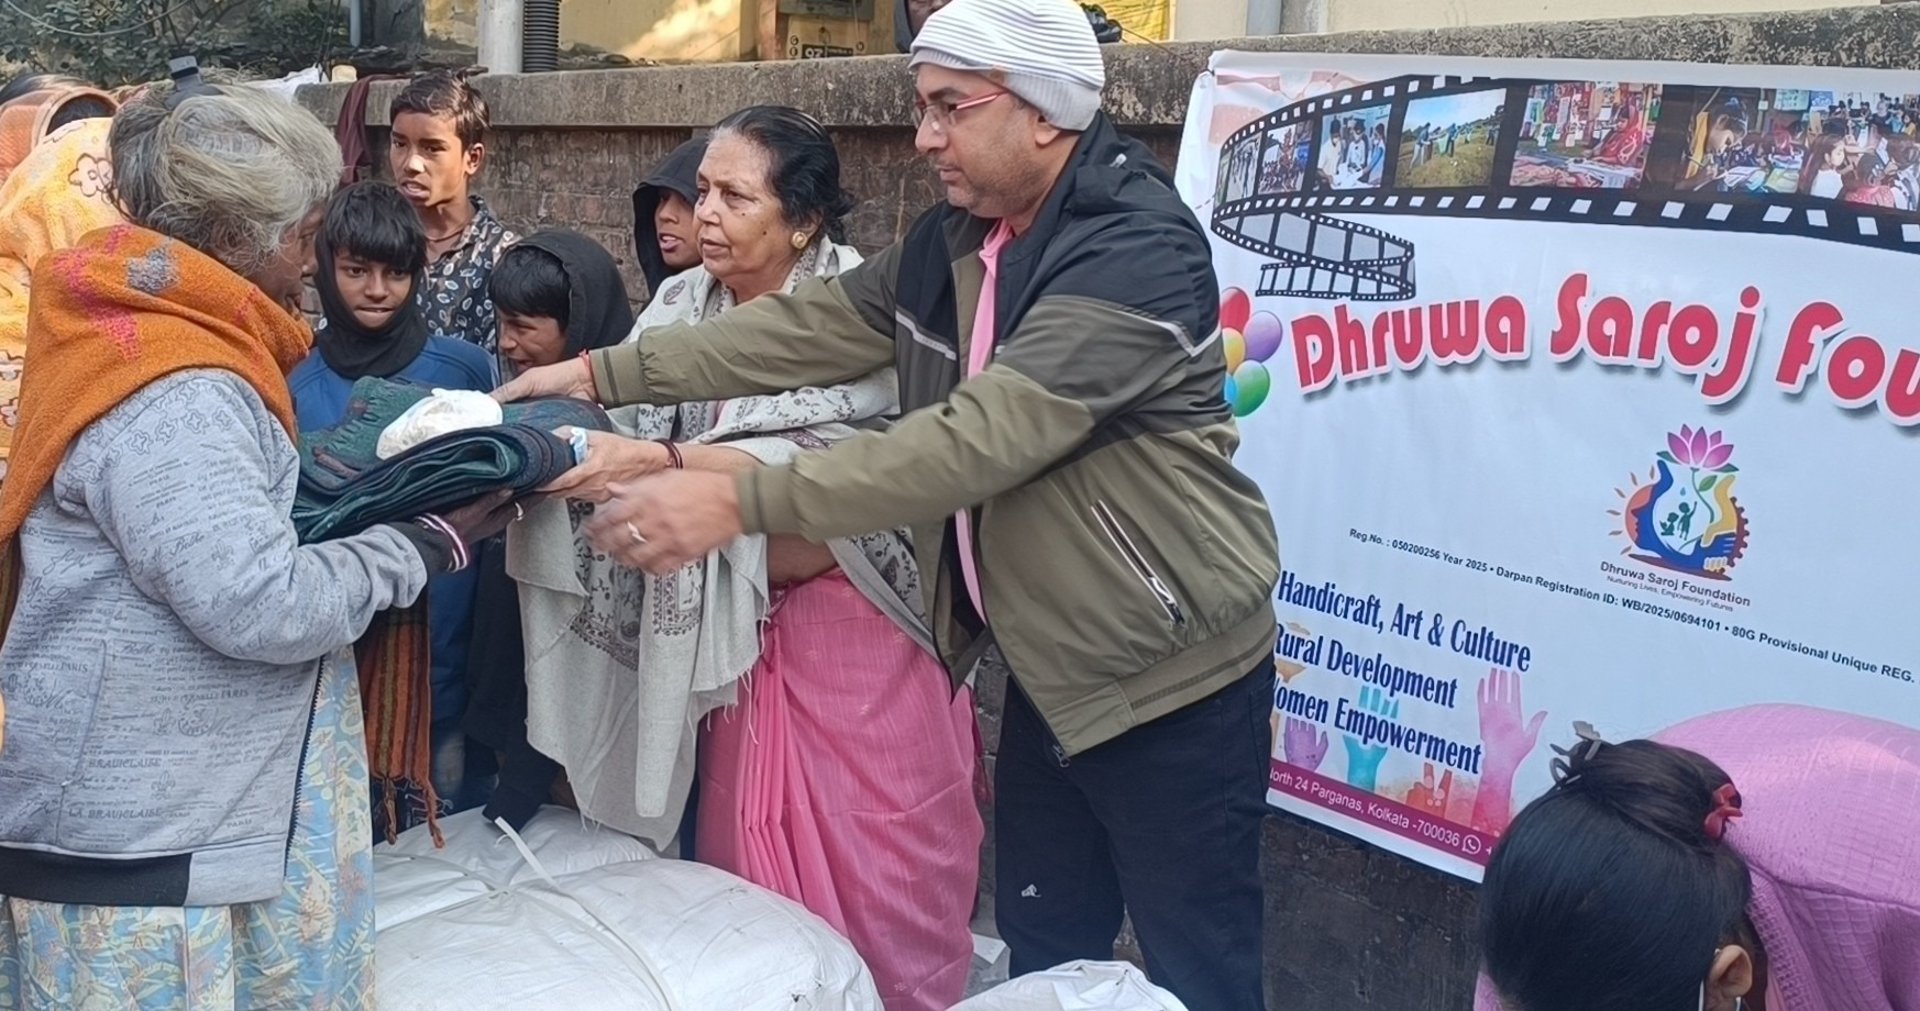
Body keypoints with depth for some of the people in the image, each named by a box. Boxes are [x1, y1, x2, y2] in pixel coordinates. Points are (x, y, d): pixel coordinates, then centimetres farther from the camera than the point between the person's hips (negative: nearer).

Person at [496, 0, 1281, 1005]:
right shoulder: (951, 242, 4)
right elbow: (809, 326, 2)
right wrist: (604, 372, -7)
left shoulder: (1137, 253, -24)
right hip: (1051, 667, 8)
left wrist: (740, 501, -36)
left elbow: (984, 435, -33)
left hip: (1171, 679, -8)